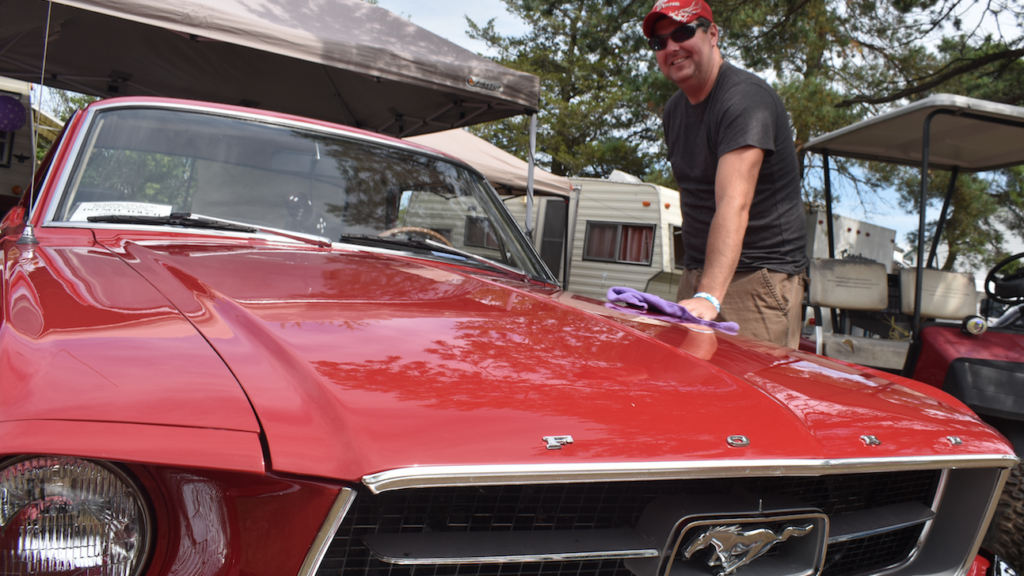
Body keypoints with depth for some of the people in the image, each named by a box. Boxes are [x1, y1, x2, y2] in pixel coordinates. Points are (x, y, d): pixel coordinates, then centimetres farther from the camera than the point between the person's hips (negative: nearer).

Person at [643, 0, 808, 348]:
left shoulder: (745, 98, -16)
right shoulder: (674, 110, 12)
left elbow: (733, 206, -29)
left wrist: (710, 296, -39)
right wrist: (697, 286, 6)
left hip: (760, 278, -7)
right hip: (698, 273, 7)